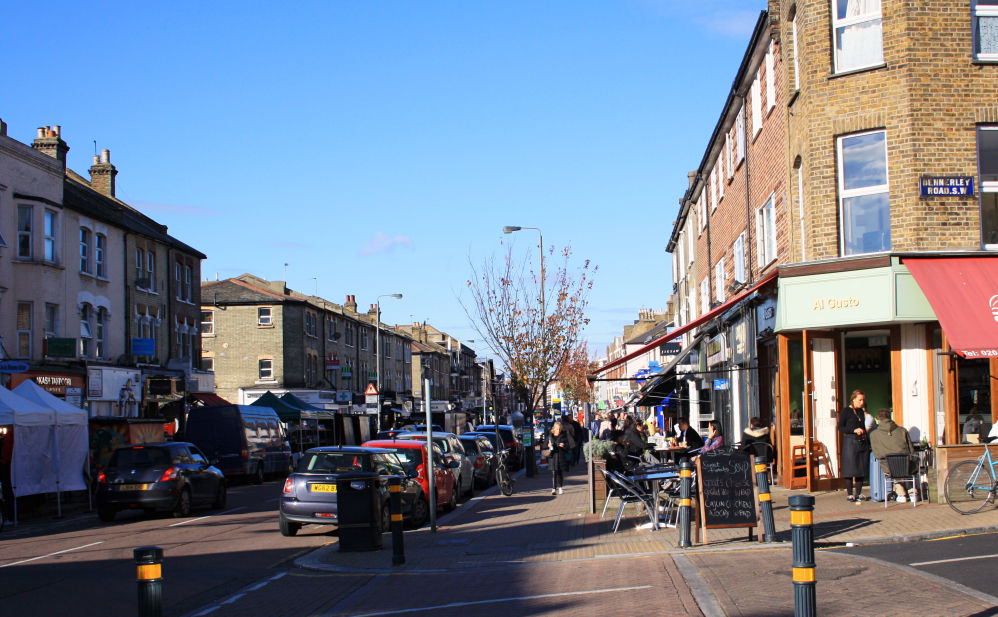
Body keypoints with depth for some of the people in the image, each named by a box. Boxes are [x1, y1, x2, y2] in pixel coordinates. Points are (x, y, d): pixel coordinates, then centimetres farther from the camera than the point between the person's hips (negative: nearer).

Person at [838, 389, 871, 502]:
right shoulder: (846, 411, -2)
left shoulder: (861, 412, 16)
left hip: (862, 442, 6)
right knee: (850, 469, -5)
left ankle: (858, 493, 11)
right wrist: (854, 430, -17)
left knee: (862, 468, 4)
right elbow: (840, 427, -7)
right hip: (850, 442, -6)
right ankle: (849, 494, 1)